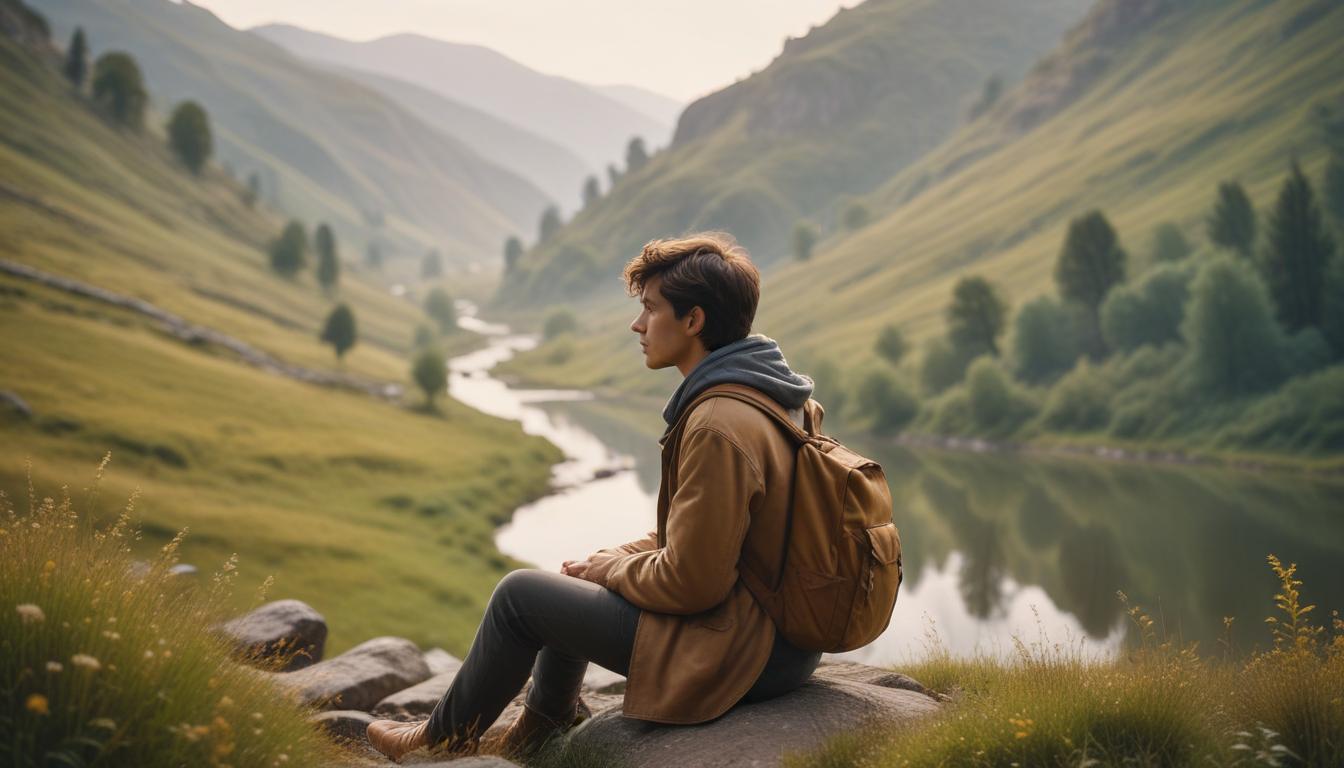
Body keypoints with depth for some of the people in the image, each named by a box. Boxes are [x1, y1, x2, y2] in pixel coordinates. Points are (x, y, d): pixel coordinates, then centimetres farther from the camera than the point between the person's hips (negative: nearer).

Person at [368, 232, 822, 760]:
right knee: (579, 580, 24)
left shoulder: (718, 427, -27)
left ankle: (446, 738, 25)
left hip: (737, 650, -9)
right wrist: (620, 556, 7)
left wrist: (609, 568, -5)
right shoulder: (766, 395, 5)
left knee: (520, 594, 1)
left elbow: (688, 582, -24)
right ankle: (539, 732, 39)